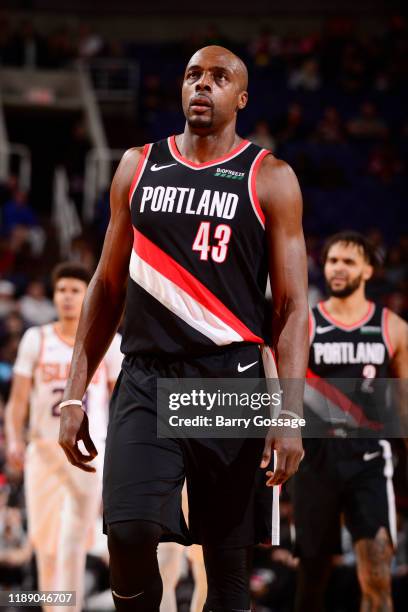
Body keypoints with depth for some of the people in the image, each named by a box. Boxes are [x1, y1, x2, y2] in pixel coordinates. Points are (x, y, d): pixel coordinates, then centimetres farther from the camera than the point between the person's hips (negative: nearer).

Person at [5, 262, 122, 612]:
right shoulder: (36, 340, 3)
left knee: (75, 543, -5)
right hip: (44, 449, 1)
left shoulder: (108, 343, 2)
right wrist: (14, 441, -13)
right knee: (44, 540, 3)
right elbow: (18, 399, 2)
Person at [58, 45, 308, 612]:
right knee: (130, 533, -20)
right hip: (146, 379, 1)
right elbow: (108, 286, 15)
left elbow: (293, 305, -1)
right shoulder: (137, 167, 12)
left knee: (228, 557, 3)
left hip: (230, 383, -1)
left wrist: (291, 412, -12)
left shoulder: (270, 179, 2)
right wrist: (75, 392, 8)